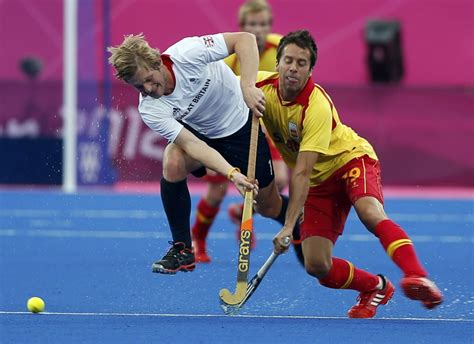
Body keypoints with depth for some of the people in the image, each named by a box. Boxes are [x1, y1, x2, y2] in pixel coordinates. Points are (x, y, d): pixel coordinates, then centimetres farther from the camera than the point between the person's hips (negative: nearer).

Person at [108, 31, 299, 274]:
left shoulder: (186, 54, -33)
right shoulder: (150, 110, -26)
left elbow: (244, 39, -30)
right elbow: (191, 144, -33)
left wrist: (247, 86, -42)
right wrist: (231, 173, -46)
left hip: (243, 124, -1)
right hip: (200, 132, 1)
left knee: (268, 206, 4)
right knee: (172, 163, -31)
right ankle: (182, 250, -16)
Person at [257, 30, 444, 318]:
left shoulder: (317, 106, -28)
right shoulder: (262, 86, -13)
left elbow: (301, 172, -32)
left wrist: (289, 225, -34)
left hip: (350, 157, -5)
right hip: (320, 180, 5)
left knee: (370, 213, -39)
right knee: (317, 266, -10)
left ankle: (417, 277, -51)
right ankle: (375, 288, 15)